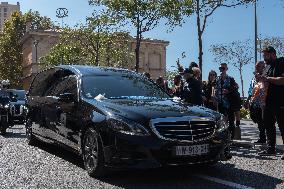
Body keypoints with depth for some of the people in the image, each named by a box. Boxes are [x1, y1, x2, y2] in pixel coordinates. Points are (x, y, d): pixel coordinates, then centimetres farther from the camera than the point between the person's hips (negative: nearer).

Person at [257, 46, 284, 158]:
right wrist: (261, 79, 6)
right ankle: (270, 148, 22)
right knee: (268, 125, 13)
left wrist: (267, 78, -18)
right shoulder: (268, 66, 18)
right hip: (268, 102, 9)